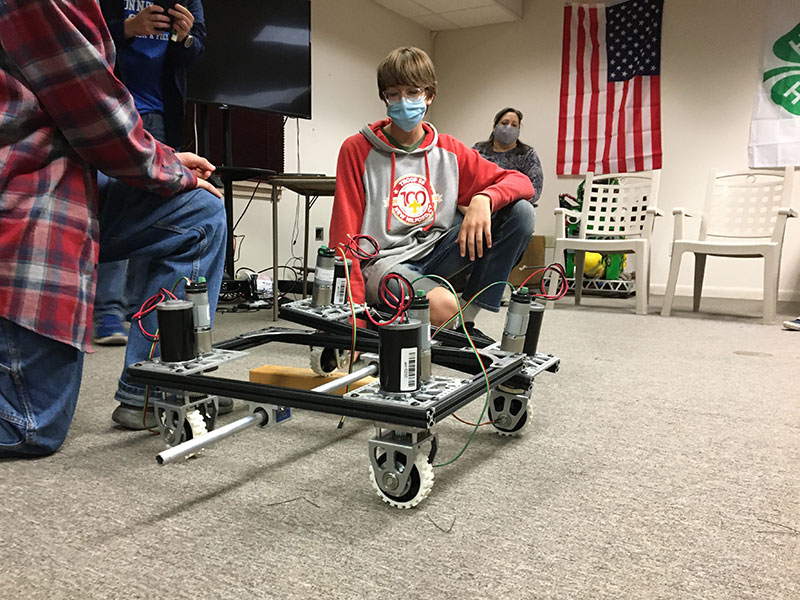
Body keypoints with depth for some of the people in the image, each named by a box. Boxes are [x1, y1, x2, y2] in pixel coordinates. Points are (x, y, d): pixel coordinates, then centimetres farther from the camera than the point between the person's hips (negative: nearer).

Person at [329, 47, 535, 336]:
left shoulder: (449, 150, 6)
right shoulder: (357, 150, -4)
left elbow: (520, 182, 4)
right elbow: (345, 237, -7)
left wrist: (483, 199, -21)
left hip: (434, 251, 6)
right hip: (383, 261, -6)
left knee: (520, 212, -10)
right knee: (443, 306, -37)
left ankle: (467, 321, -8)